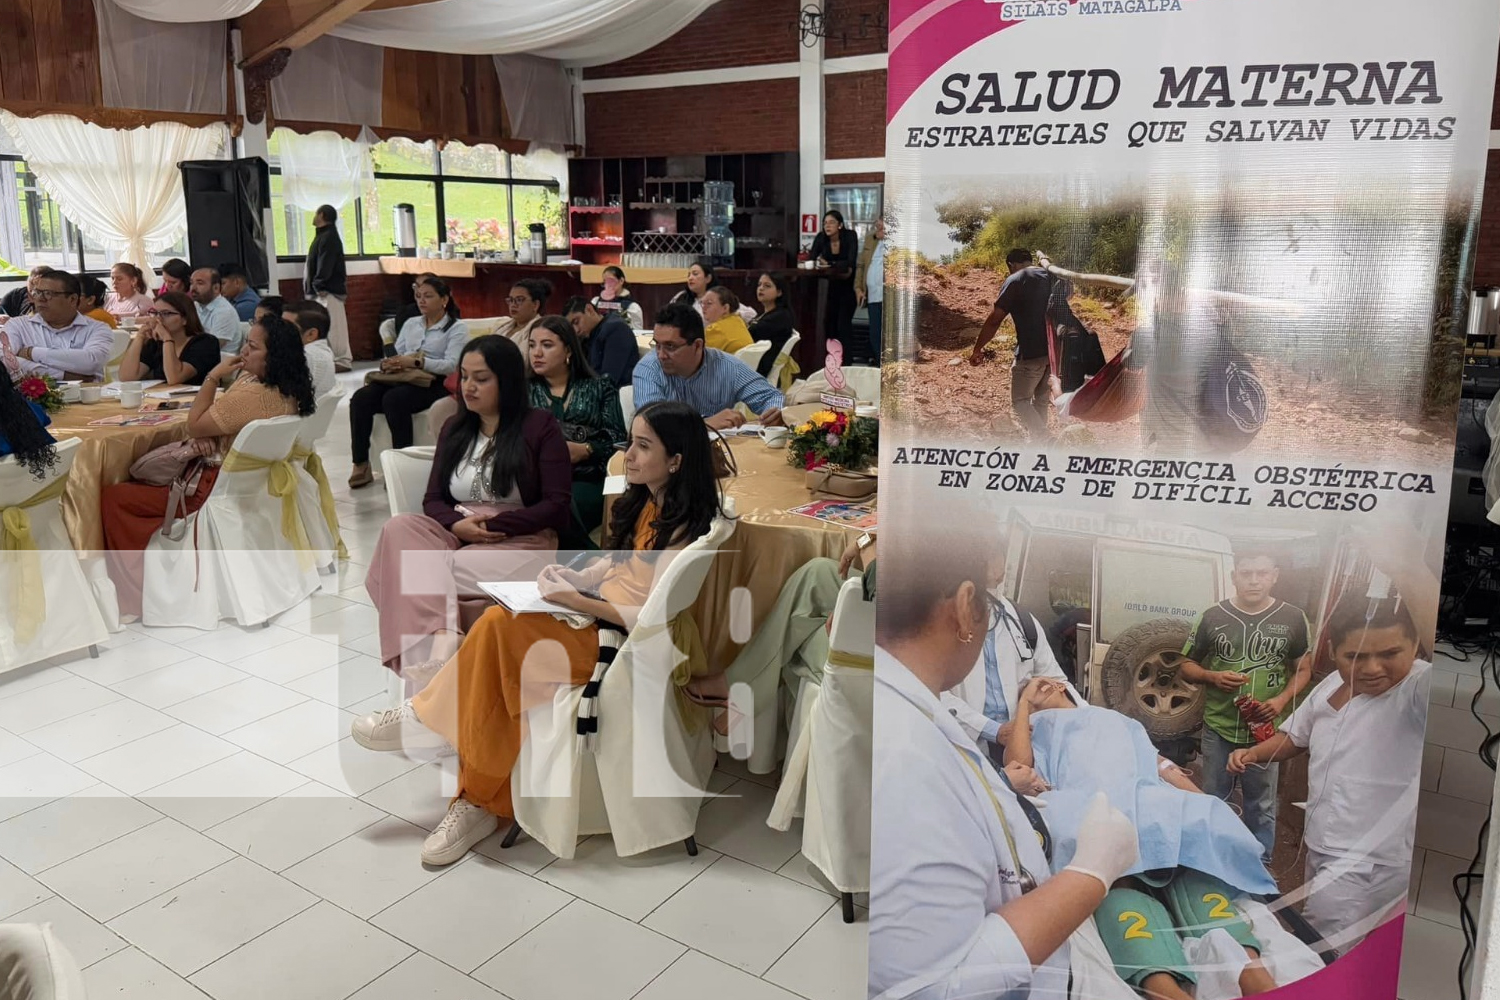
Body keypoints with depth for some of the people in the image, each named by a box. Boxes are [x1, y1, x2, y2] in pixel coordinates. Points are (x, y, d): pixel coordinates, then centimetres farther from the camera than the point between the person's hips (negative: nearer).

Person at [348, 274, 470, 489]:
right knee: (361, 397, -22)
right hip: (402, 380, 6)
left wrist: (416, 362, -24)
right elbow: (397, 354, 20)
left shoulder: (456, 328, 6)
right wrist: (388, 365, -5)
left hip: (433, 383, -6)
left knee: (394, 398, -35)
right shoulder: (411, 324, 26)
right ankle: (361, 464, -22)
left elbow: (451, 365, -11)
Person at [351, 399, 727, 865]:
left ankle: (428, 718, 3)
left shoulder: (690, 528, -16)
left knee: (499, 628, -24)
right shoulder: (643, 501, 9)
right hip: (596, 615, 8)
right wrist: (575, 578, 0)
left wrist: (582, 603, -17)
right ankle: (479, 803, -11)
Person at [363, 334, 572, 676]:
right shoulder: (454, 429, 18)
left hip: (522, 540, -5)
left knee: (425, 574, -31)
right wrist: (456, 524, -11)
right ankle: (441, 640, -43)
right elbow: (433, 500, 13)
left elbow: (557, 506, -6)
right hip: (457, 537, 6)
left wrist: (492, 525, -14)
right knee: (399, 527, -28)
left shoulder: (541, 426, 1)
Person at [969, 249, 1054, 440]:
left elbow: (994, 320, -9)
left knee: (1020, 401, 4)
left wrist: (977, 349, -1)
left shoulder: (1015, 281, -7)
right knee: (1041, 400, 18)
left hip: (1030, 353, -7)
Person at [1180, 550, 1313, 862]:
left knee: (1261, 806, 11)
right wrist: (1213, 677, -15)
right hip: (1219, 728, 0)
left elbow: (1303, 669, 8)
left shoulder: (1292, 619, -3)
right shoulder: (1213, 617, -3)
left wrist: (1282, 700, -10)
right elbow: (1186, 666, 5)